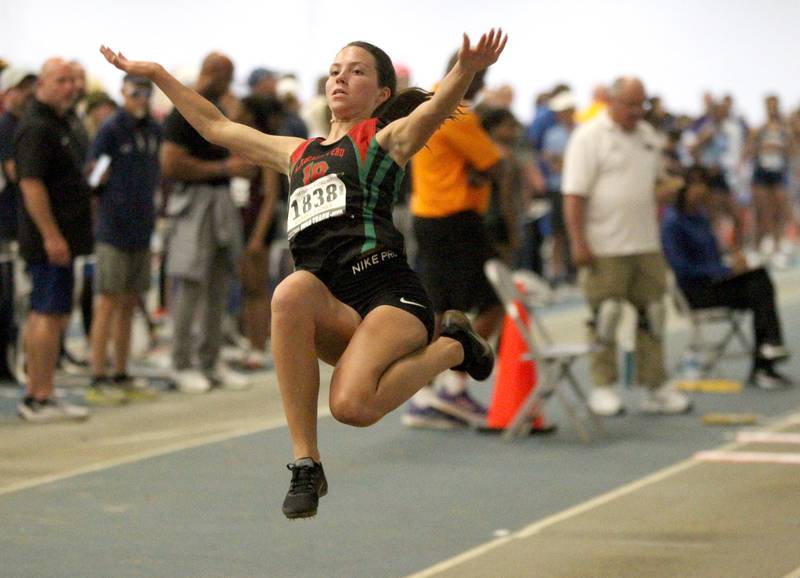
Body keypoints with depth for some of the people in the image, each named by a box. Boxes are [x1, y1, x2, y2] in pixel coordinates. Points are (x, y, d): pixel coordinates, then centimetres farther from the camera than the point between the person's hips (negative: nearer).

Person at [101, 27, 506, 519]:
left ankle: (451, 347, 5)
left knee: (352, 405, -29)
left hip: (387, 290, -5)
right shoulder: (299, 154, 28)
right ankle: (305, 462, -27)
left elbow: (431, 113, -12)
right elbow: (217, 127, 37)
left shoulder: (384, 139, 11)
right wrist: (157, 75, 35)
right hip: (334, 314, 5)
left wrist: (466, 71, -33)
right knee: (292, 291, -31)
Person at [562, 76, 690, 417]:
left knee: (653, 314, 8)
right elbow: (574, 194, -13)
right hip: (605, 248, -7)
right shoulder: (589, 137, -8)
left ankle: (656, 386, 14)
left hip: (646, 245, 7)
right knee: (605, 317, -2)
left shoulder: (647, 136, 14)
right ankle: (604, 387, 7)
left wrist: (667, 188, 9)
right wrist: (578, 243, -18)